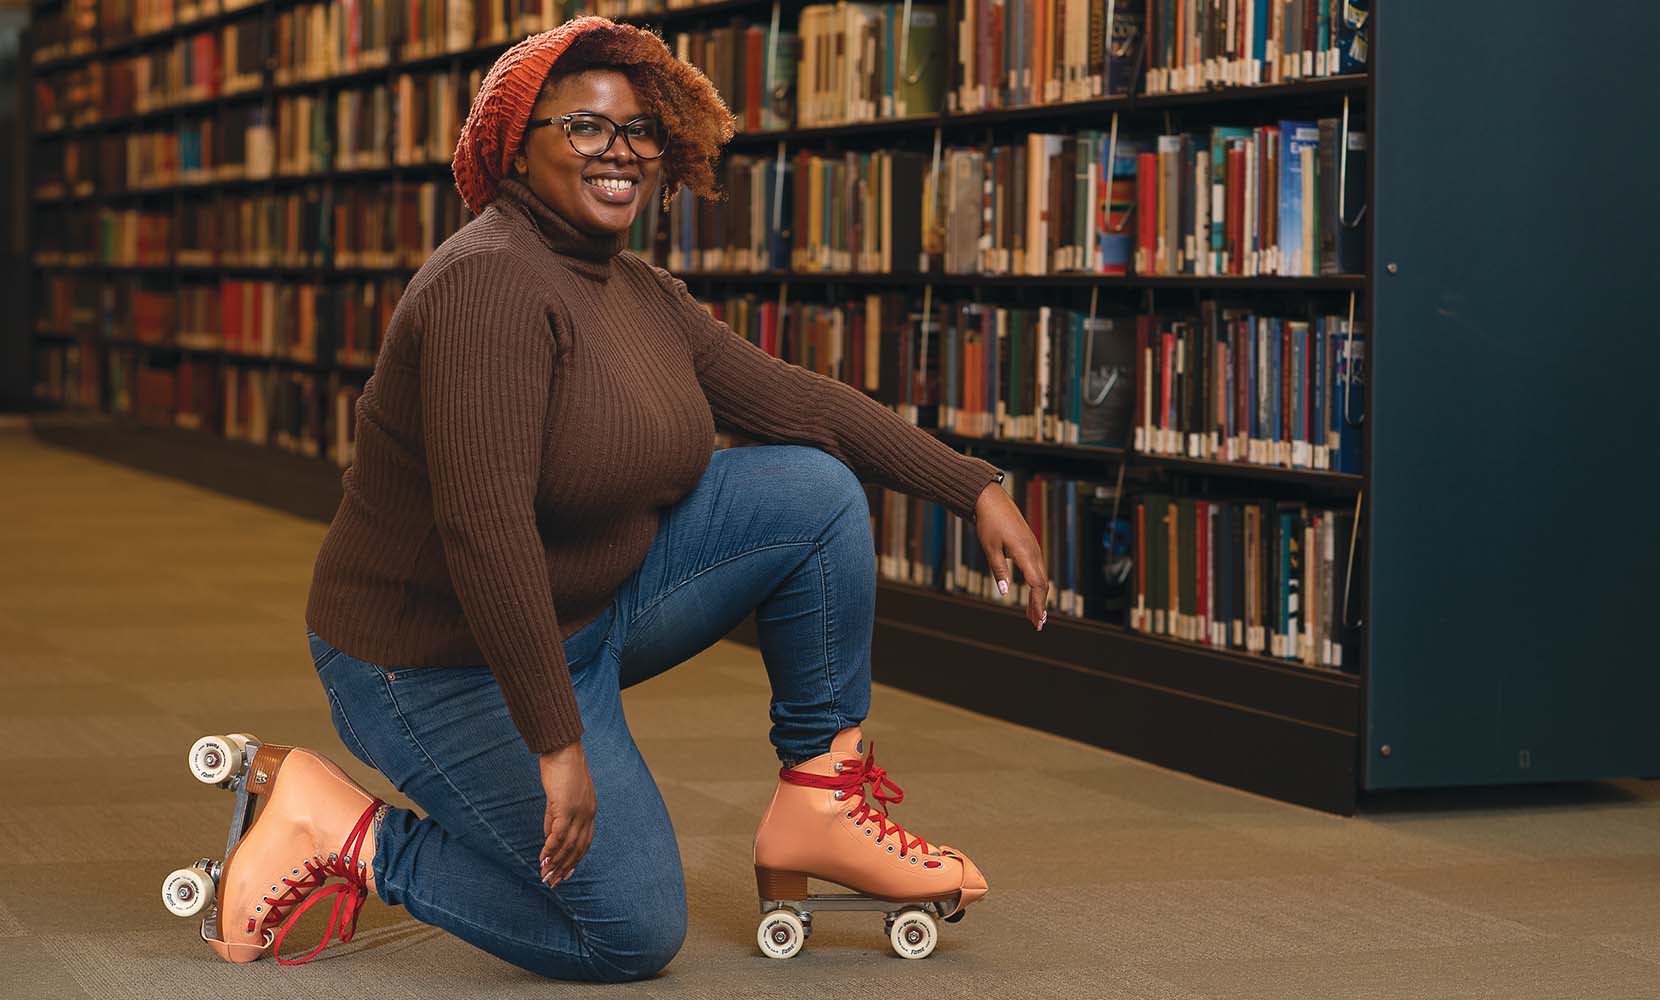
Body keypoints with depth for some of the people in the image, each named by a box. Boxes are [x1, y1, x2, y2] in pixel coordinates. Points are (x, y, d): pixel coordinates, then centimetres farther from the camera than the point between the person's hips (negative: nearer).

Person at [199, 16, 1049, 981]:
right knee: (632, 934, -9)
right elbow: (482, 526, -34)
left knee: (816, 490, -2)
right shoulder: (493, 283, -26)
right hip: (449, 665, -9)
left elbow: (793, 398, 8)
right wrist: (557, 742, -34)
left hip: (597, 607, 9)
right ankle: (340, 830, 2)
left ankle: (819, 802, 5)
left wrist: (976, 488, 2)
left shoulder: (644, 294, 3)